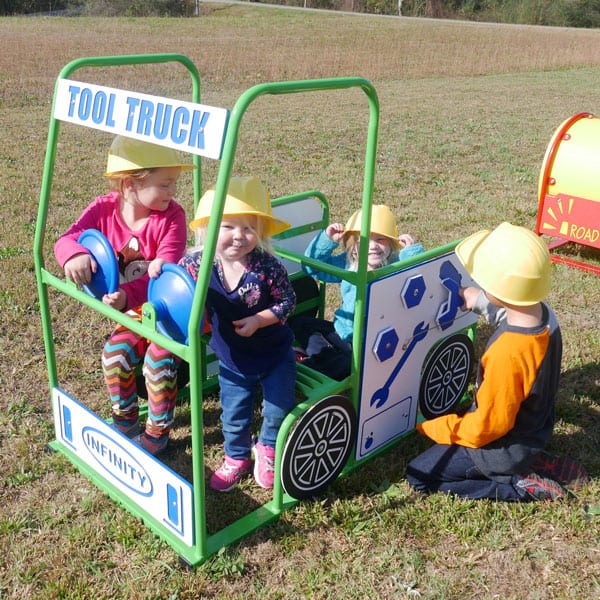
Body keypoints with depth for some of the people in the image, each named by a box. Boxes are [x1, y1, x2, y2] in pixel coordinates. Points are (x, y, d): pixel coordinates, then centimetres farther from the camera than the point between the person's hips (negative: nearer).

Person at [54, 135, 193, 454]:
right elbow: (66, 240, -13)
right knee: (114, 353, -12)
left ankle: (157, 430, 3)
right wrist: (74, 254, -39)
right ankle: (125, 420, 17)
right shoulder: (105, 209, -10)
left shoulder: (172, 216, -20)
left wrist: (128, 296, -43)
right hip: (136, 310, 4)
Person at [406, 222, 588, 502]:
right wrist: (481, 301, 7)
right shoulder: (543, 312, -15)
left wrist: (428, 427, -13)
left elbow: (486, 427, -25)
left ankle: (521, 486, -2)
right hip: (535, 427, 8)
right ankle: (535, 463, 15)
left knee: (419, 474, 0)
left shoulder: (507, 354, -37)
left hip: (505, 447, -8)